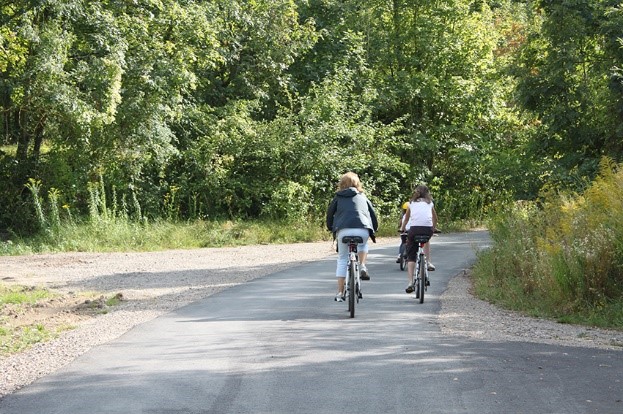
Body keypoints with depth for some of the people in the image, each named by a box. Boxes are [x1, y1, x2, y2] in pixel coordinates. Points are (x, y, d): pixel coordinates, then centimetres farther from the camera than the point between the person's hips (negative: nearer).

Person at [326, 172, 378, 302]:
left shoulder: (338, 197, 19)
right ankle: (363, 267, 11)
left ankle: (340, 293, 9)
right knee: (363, 245, 36)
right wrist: (374, 229, 36)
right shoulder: (362, 197, 23)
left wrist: (331, 228, 33)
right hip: (363, 230, 1)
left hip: (343, 230, -1)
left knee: (342, 259, 13)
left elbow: (330, 213, 19)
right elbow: (373, 214, 23)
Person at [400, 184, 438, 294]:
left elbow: (406, 218, 32)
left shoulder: (411, 203, 21)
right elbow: (435, 218, 35)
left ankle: (410, 283, -7)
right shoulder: (430, 203, 22)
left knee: (411, 256, 5)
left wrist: (402, 228, 48)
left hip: (414, 228, -1)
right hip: (427, 229, 1)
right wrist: (434, 228, 52)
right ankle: (428, 262, 21)